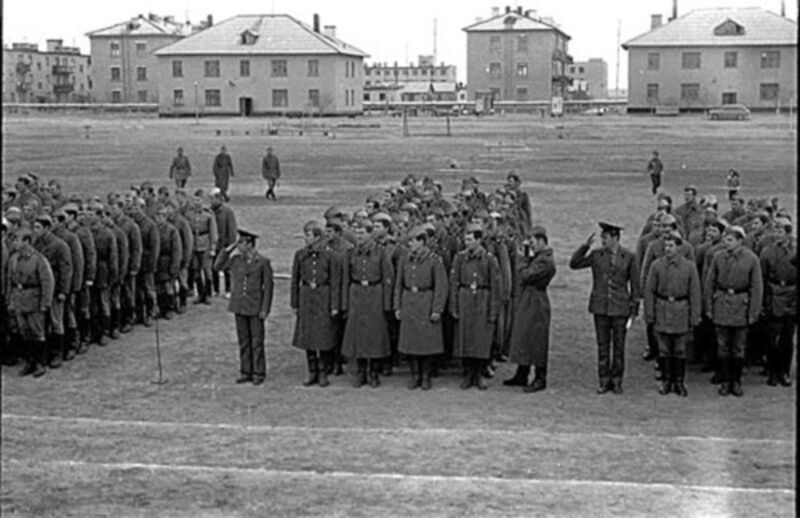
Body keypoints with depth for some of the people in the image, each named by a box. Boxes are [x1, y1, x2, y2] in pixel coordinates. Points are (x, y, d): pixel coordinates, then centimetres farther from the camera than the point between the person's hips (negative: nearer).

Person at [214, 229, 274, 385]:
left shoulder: (263, 262, -8)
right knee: (243, 341, 10)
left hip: (255, 307, -4)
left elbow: (268, 286, -7)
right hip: (239, 306, 4)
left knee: (257, 341, 3)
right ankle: (246, 372, 18)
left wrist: (265, 309, -11)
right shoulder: (236, 259, 4)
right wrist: (227, 249, -3)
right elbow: (217, 266, 6)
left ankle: (258, 373, 11)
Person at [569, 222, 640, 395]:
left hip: (620, 308, -2)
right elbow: (574, 264, 1)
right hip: (600, 307, 2)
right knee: (603, 345, 6)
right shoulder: (596, 254, 2)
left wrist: (634, 310, -1)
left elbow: (635, 285, 1)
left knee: (619, 346, 5)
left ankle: (616, 381, 16)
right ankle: (604, 381, 14)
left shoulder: (629, 257, -3)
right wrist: (585, 246, -9)